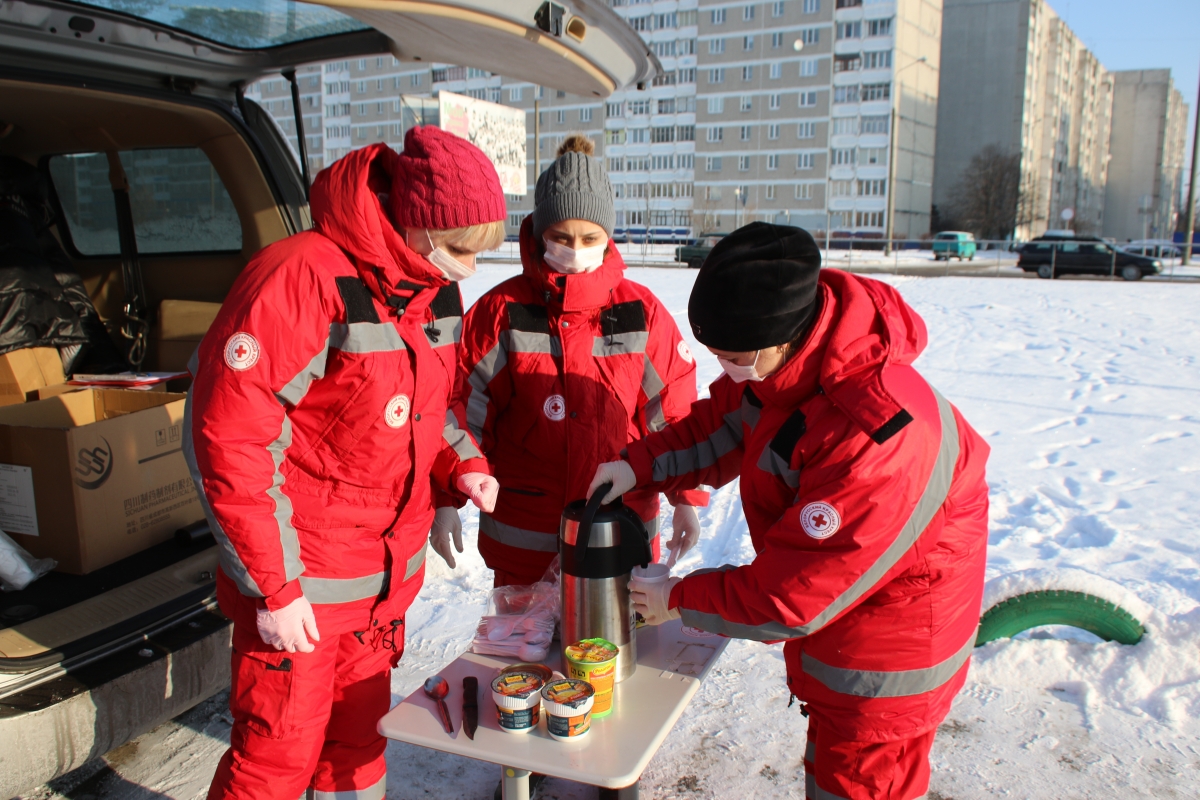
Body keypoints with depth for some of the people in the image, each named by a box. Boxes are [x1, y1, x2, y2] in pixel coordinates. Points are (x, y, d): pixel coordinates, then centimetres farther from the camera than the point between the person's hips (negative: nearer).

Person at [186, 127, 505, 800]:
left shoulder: (439, 291, 2)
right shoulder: (301, 279, -22)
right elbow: (228, 440, -21)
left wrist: (463, 466, -3)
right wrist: (273, 587, -18)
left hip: (393, 573, 7)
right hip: (301, 586, -6)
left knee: (360, 732, 21)